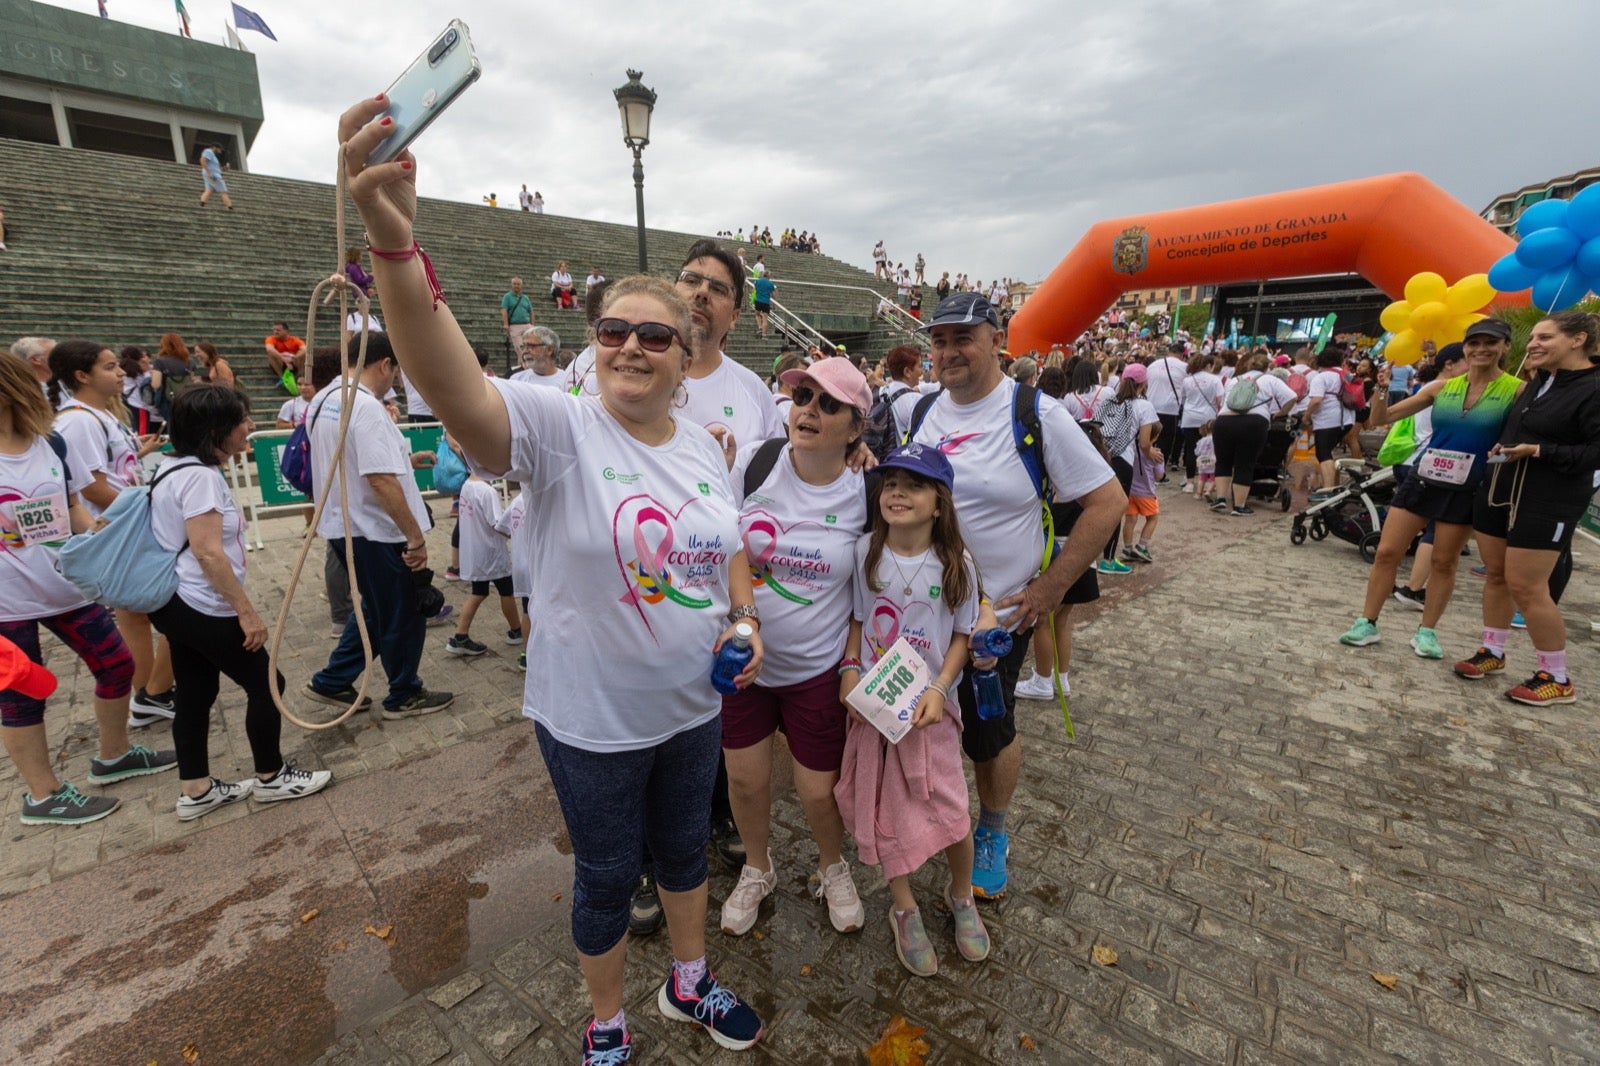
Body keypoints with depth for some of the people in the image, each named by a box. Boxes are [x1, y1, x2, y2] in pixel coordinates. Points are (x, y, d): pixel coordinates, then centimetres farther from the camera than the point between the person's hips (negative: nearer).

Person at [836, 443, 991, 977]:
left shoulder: (955, 565, -10)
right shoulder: (864, 553, -7)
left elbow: (963, 634, -2)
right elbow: (856, 619, 3)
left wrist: (940, 688, -13)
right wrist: (850, 669, -10)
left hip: (928, 706, -1)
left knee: (950, 811, 2)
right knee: (885, 811, 9)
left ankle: (962, 895, 36)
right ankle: (905, 909, 34)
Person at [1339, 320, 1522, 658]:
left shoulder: (1517, 391, -4)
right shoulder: (1442, 388, 3)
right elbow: (1381, 418, 4)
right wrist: (1382, 387, -13)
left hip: (1466, 490, -2)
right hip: (1422, 480, 3)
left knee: (1444, 562, 7)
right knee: (1387, 552, 0)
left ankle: (1427, 632, 20)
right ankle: (1367, 623, 9)